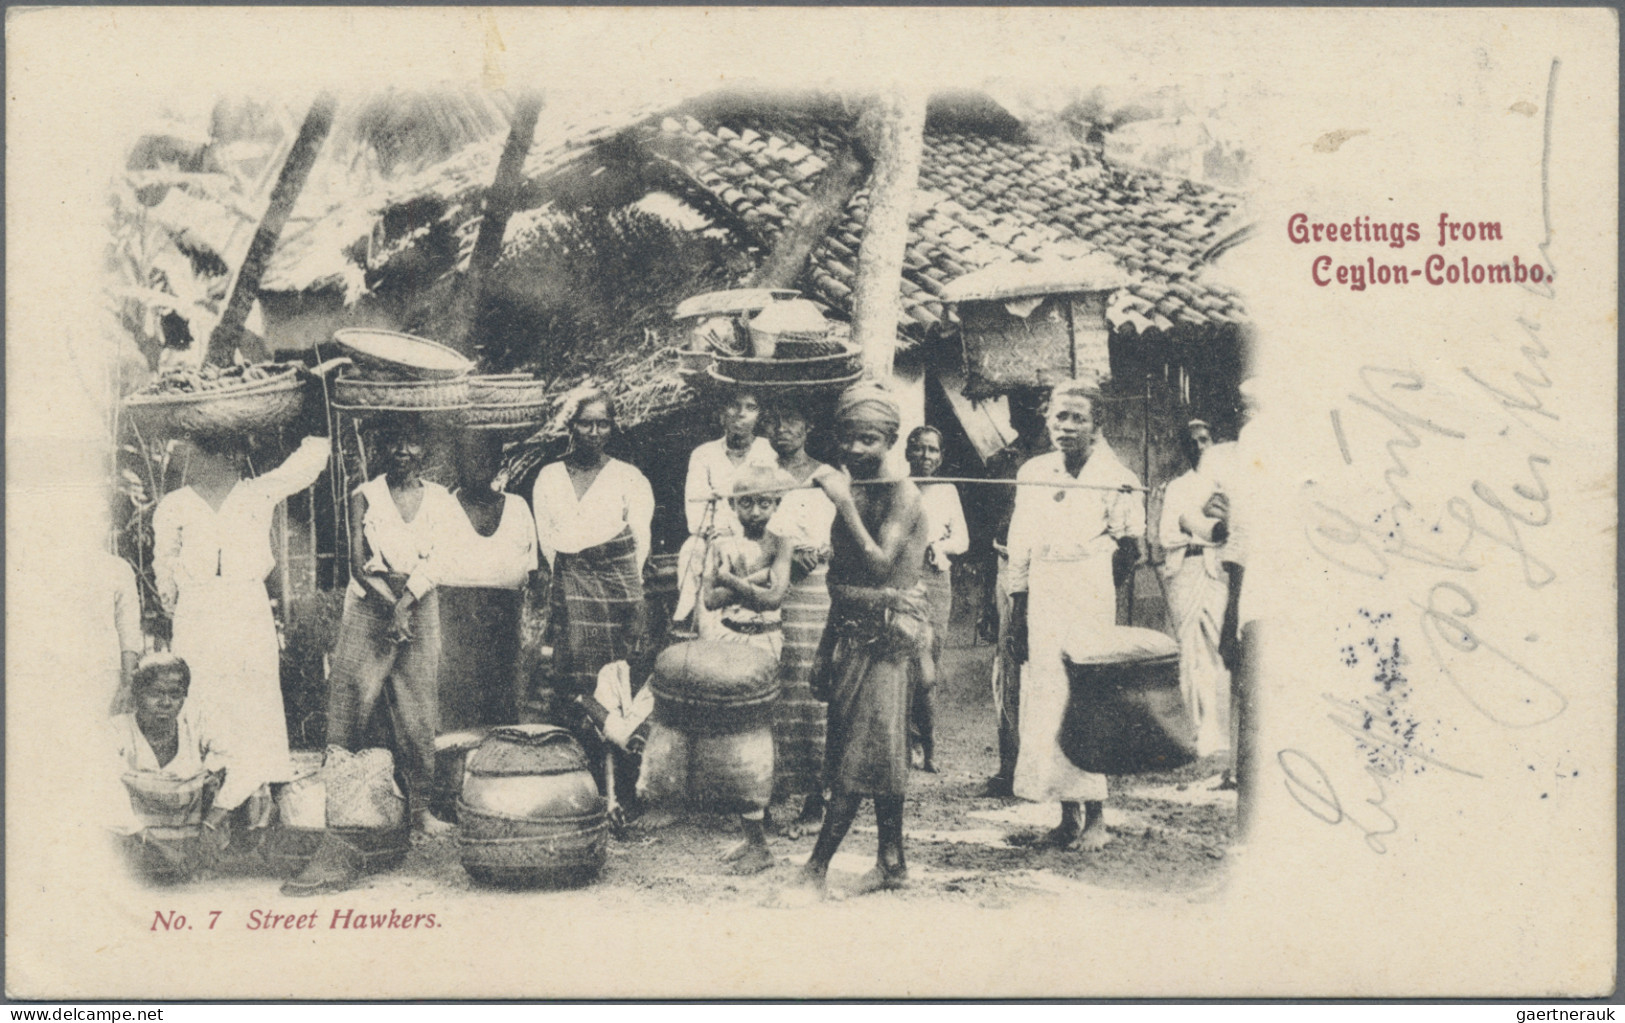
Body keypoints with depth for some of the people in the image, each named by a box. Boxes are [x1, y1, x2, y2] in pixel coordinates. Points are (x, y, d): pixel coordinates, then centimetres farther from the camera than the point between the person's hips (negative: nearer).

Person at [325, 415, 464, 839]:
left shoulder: (438, 500, 6)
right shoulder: (364, 497, 2)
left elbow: (436, 562, -4)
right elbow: (358, 565, -6)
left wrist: (404, 606, -17)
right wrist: (392, 604, -15)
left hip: (420, 609, 2)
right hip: (369, 608, -2)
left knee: (418, 709, 2)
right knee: (352, 697, -6)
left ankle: (419, 808, 6)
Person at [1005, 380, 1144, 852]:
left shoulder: (1112, 477, -1)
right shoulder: (1032, 475, 11)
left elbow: (1130, 546, -2)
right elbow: (1020, 551, 14)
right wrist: (1018, 617, 12)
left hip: (1091, 597, -4)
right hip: (1043, 603, 4)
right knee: (1046, 703, 3)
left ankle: (1095, 818, 0)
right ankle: (1067, 817, 10)